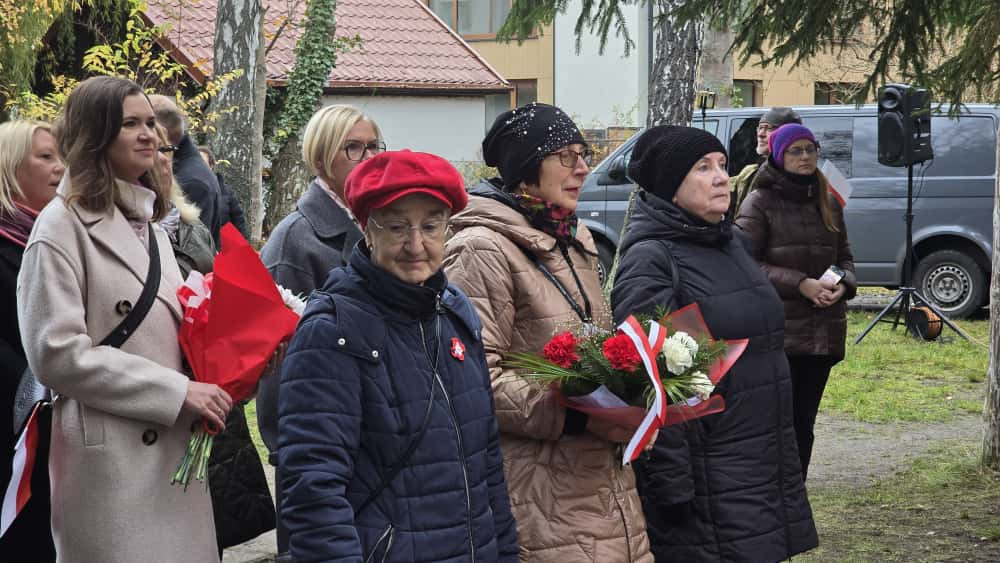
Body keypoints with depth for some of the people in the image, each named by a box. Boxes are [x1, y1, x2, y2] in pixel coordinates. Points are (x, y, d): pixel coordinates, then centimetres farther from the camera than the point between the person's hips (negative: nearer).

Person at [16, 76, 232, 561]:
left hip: (176, 453, 8)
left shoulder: (149, 225, 18)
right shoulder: (63, 225, -8)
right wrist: (177, 391, -16)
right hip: (111, 462, -8)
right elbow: (56, 353, -16)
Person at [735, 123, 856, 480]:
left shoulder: (828, 204, 15)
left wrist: (842, 285, -4)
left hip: (823, 332, 6)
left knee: (804, 423, 10)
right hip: (777, 331, -6)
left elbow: (844, 258, 20)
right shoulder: (760, 203, -3)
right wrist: (801, 284, -17)